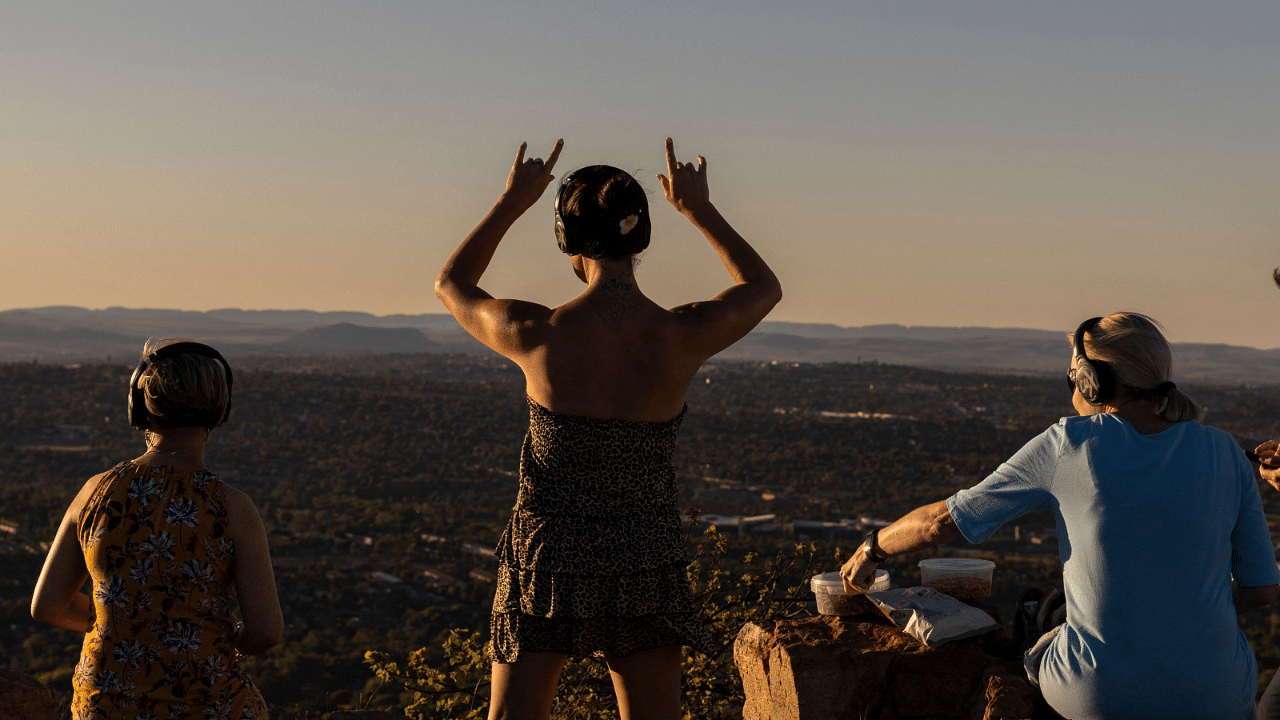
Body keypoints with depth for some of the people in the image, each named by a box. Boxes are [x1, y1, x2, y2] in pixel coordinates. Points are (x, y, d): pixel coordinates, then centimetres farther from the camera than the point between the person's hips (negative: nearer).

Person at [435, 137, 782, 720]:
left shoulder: (537, 334, -16)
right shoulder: (684, 337, -12)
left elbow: (451, 284, 7)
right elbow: (764, 287, 11)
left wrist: (511, 202, 10)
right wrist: (700, 210, 13)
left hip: (549, 559, -1)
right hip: (645, 561, 1)